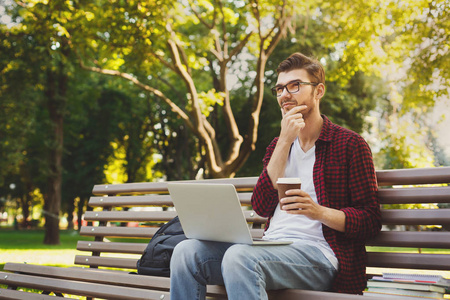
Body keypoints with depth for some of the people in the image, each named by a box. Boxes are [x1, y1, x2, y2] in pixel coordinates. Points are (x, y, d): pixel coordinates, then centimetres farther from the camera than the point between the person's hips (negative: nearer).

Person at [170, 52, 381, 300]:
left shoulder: (349, 144, 4)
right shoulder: (277, 145, 20)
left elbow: (370, 220, -1)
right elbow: (261, 206, 3)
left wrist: (319, 212, -20)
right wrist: (285, 142, -2)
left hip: (318, 252, -6)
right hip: (271, 246, 6)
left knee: (239, 257, -35)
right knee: (186, 251, -17)